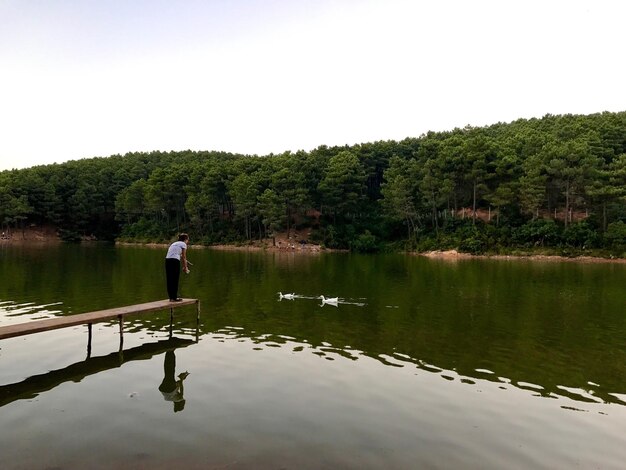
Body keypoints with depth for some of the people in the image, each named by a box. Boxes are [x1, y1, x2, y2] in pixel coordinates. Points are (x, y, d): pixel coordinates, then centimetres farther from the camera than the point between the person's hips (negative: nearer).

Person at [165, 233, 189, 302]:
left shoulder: (174, 243, 27)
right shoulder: (183, 244, 6)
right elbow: (184, 257, 5)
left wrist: (184, 266, 34)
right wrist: (185, 267, 15)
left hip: (167, 260, 7)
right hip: (175, 261, -7)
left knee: (169, 280, 12)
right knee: (175, 280, 2)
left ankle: (171, 297, 19)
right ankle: (174, 297, 8)